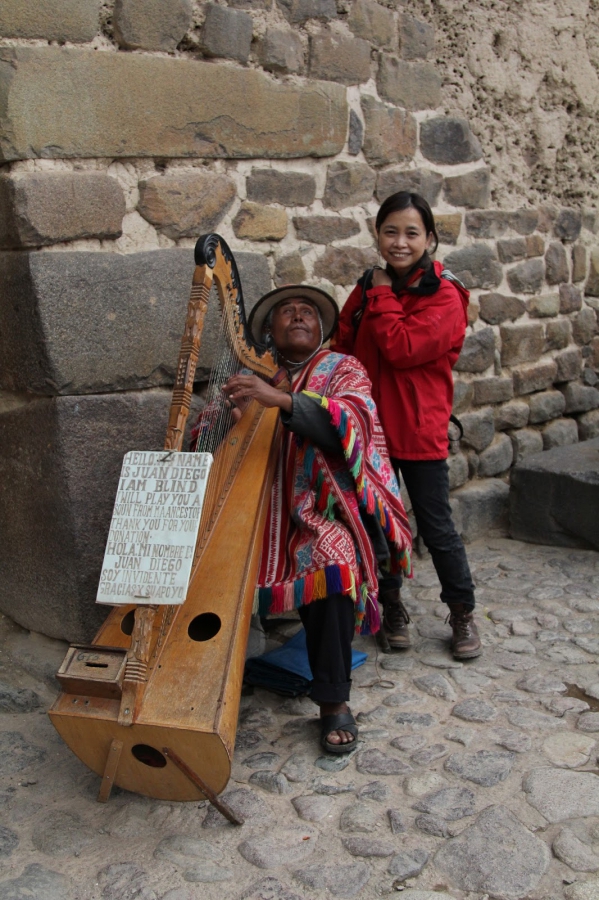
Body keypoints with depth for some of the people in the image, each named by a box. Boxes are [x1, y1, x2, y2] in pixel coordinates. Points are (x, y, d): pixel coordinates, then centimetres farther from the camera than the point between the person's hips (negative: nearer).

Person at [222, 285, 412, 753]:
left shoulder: (342, 369, 7)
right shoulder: (254, 378, 16)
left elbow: (350, 421, -16)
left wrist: (282, 399, -29)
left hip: (327, 508, -3)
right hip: (266, 507, 3)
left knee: (331, 564, -32)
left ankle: (334, 700, -17)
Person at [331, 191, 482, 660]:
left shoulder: (444, 296, -11)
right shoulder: (368, 290, 7)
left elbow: (401, 348, -23)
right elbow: (340, 346, 8)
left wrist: (382, 297, -13)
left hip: (420, 430, -5)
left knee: (437, 528, 5)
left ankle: (463, 614, 24)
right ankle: (392, 608, 33)